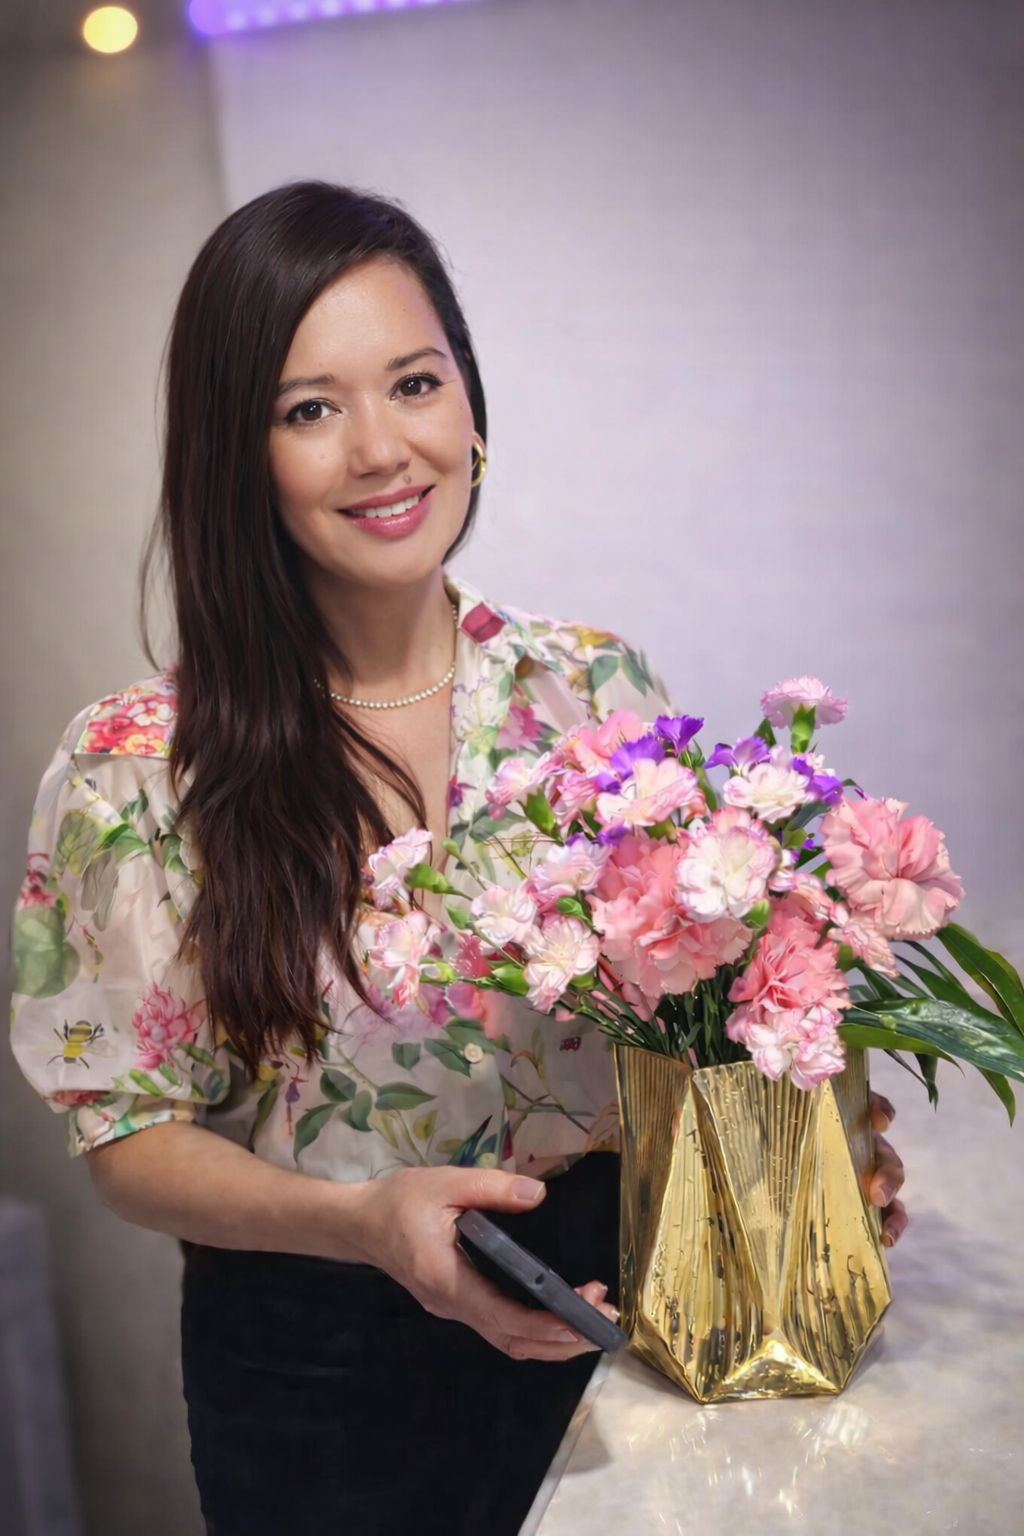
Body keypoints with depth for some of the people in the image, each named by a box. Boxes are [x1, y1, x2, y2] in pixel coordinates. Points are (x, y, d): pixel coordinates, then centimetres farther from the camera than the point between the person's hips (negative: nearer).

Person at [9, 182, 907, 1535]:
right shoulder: (135, 769, -14)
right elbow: (133, 1141, -9)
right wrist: (362, 1220, -26)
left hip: (607, 1315, 3)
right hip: (310, 1360, -2)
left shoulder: (600, 689, -6)